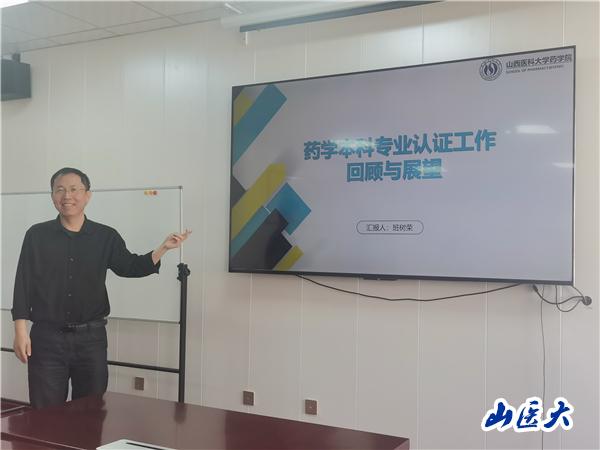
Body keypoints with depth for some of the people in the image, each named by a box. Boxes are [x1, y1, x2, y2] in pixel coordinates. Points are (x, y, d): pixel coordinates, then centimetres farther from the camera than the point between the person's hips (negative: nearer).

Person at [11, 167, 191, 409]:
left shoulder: (106, 237, 2)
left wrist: (163, 248, -4)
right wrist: (21, 331, -5)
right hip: (47, 337, -1)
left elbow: (129, 267, 9)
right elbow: (23, 283, 0)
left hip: (91, 337, 1)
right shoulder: (37, 235, 0)